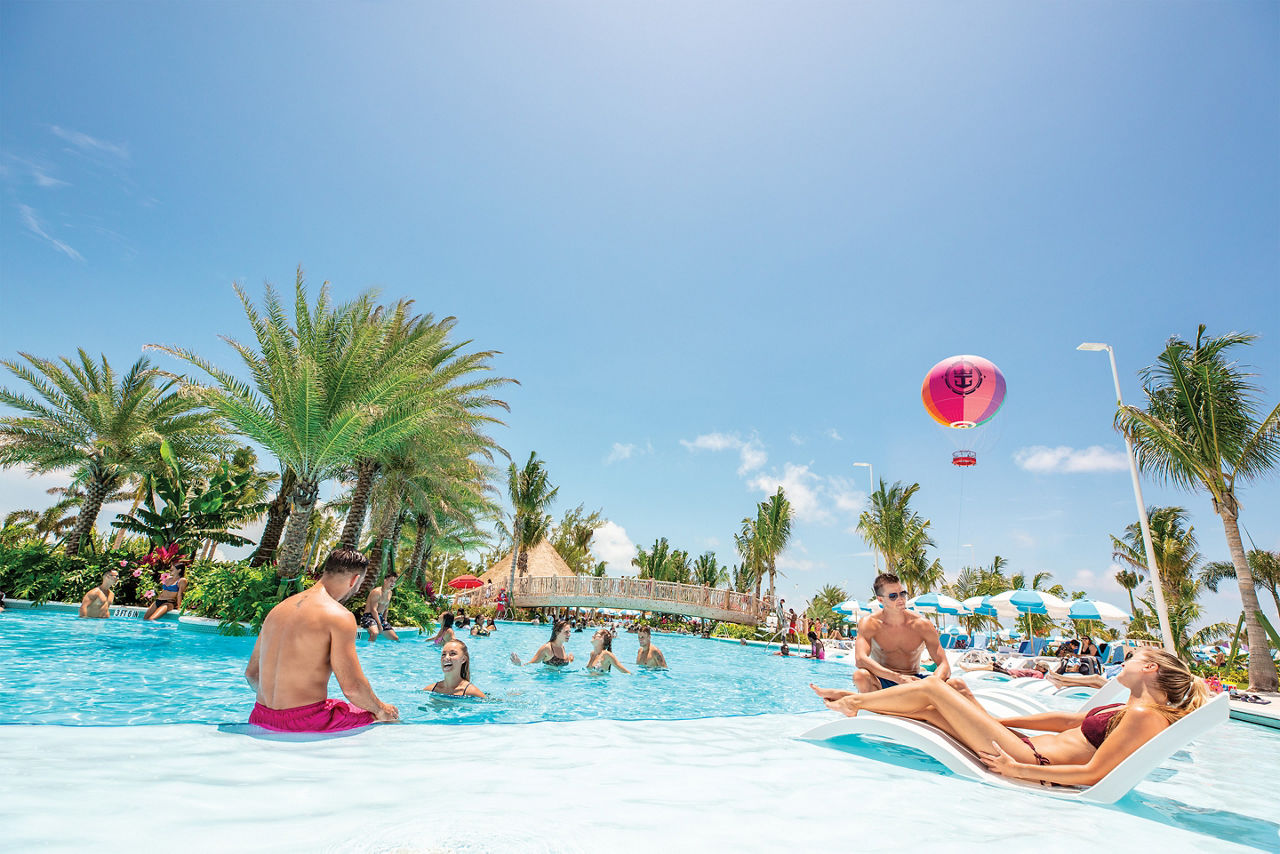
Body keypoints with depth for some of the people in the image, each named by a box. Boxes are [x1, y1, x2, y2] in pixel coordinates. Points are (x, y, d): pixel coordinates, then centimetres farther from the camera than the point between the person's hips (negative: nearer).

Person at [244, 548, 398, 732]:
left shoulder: (279, 608, 9)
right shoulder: (339, 615, -15)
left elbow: (251, 673, 16)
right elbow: (352, 687, -18)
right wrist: (380, 709, 0)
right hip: (307, 722, -8)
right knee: (390, 718, 14)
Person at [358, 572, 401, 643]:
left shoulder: (390, 593, 12)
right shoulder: (377, 592, -16)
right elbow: (373, 610, -21)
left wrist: (385, 622, 13)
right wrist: (379, 625, -23)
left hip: (380, 617, 8)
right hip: (369, 616, -8)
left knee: (396, 638, 3)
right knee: (375, 633, -39)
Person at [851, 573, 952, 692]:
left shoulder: (922, 624, -5)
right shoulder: (869, 623, -11)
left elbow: (944, 665, -8)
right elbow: (860, 659, -27)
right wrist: (899, 678, -37)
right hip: (882, 683, -2)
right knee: (860, 675, -36)